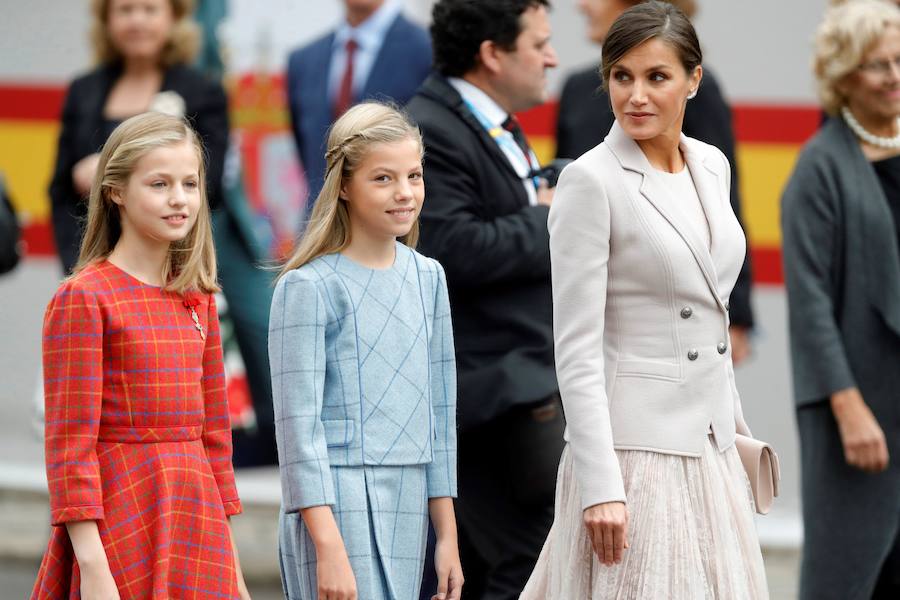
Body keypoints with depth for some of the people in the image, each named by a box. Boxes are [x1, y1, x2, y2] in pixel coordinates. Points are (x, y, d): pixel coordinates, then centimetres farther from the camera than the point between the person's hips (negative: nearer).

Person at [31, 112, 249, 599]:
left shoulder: (197, 299, 11)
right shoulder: (83, 297, -8)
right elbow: (70, 444, -11)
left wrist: (229, 557, 12)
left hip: (197, 521, 6)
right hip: (121, 518, -6)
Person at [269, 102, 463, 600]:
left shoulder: (427, 278, 12)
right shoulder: (308, 287, -6)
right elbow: (298, 423, -10)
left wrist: (447, 536, 13)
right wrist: (328, 548, -16)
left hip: (405, 512, 6)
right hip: (336, 507, -6)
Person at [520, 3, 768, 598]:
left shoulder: (711, 165, 9)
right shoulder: (591, 181, -11)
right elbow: (577, 348, -15)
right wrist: (600, 485, -20)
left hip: (709, 447, 7)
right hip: (635, 449, -7)